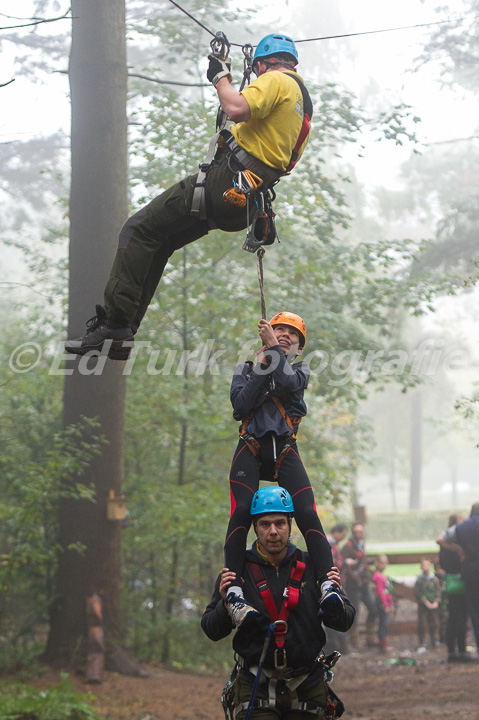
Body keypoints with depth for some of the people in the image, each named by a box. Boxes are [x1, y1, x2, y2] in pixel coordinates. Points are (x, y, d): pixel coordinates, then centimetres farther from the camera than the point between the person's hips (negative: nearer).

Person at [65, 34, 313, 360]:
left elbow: (237, 109, -26)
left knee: (139, 230, -8)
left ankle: (114, 323, -17)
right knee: (159, 243, 14)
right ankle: (122, 332, 8)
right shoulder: (304, 99, 23)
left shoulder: (276, 80, -7)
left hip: (224, 180, -10)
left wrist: (221, 77, -8)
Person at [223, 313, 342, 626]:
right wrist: (261, 366, 0)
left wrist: (273, 348, 1)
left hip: (285, 451, 0)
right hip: (251, 449, 0)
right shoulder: (246, 369, 20)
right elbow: (240, 403, -1)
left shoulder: (300, 370, 19)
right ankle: (234, 593, -27)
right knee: (242, 512, -22)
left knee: (308, 514, -19)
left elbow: (287, 383, -7)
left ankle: (328, 585, -27)